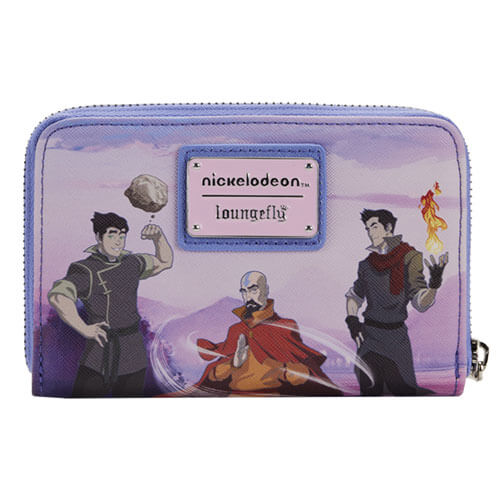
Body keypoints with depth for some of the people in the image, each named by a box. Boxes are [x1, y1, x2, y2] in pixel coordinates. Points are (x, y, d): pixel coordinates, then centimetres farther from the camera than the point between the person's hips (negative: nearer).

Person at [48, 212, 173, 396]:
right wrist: (84, 329, -29)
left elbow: (165, 262, 23)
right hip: (102, 355, -6)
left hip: (134, 357, 6)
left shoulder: (130, 263, 10)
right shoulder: (86, 271, -12)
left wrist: (158, 237, 6)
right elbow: (58, 297, -30)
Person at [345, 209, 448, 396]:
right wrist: (352, 320, 1)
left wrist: (435, 282, -30)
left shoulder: (409, 258, -6)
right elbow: (354, 296, 17)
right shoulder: (367, 264, 4)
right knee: (370, 390, 5)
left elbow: (421, 303, -12)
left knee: (404, 390, -5)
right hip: (369, 336, 3)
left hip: (396, 337, -3)